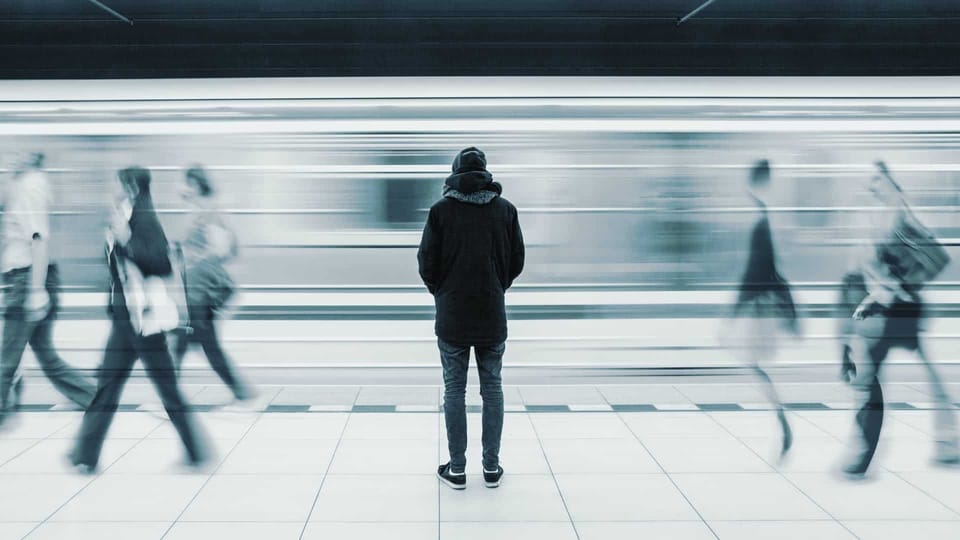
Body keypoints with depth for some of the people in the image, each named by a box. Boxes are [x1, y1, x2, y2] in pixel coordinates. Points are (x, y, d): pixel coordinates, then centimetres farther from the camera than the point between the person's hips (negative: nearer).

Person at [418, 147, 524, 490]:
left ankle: (456, 469, 9)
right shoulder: (505, 209, 0)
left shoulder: (441, 209, -6)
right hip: (492, 314, 2)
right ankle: (491, 467, 13)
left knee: (454, 390, 6)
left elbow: (427, 262, -4)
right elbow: (517, 260, 3)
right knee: (492, 388, 10)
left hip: (452, 315, -1)